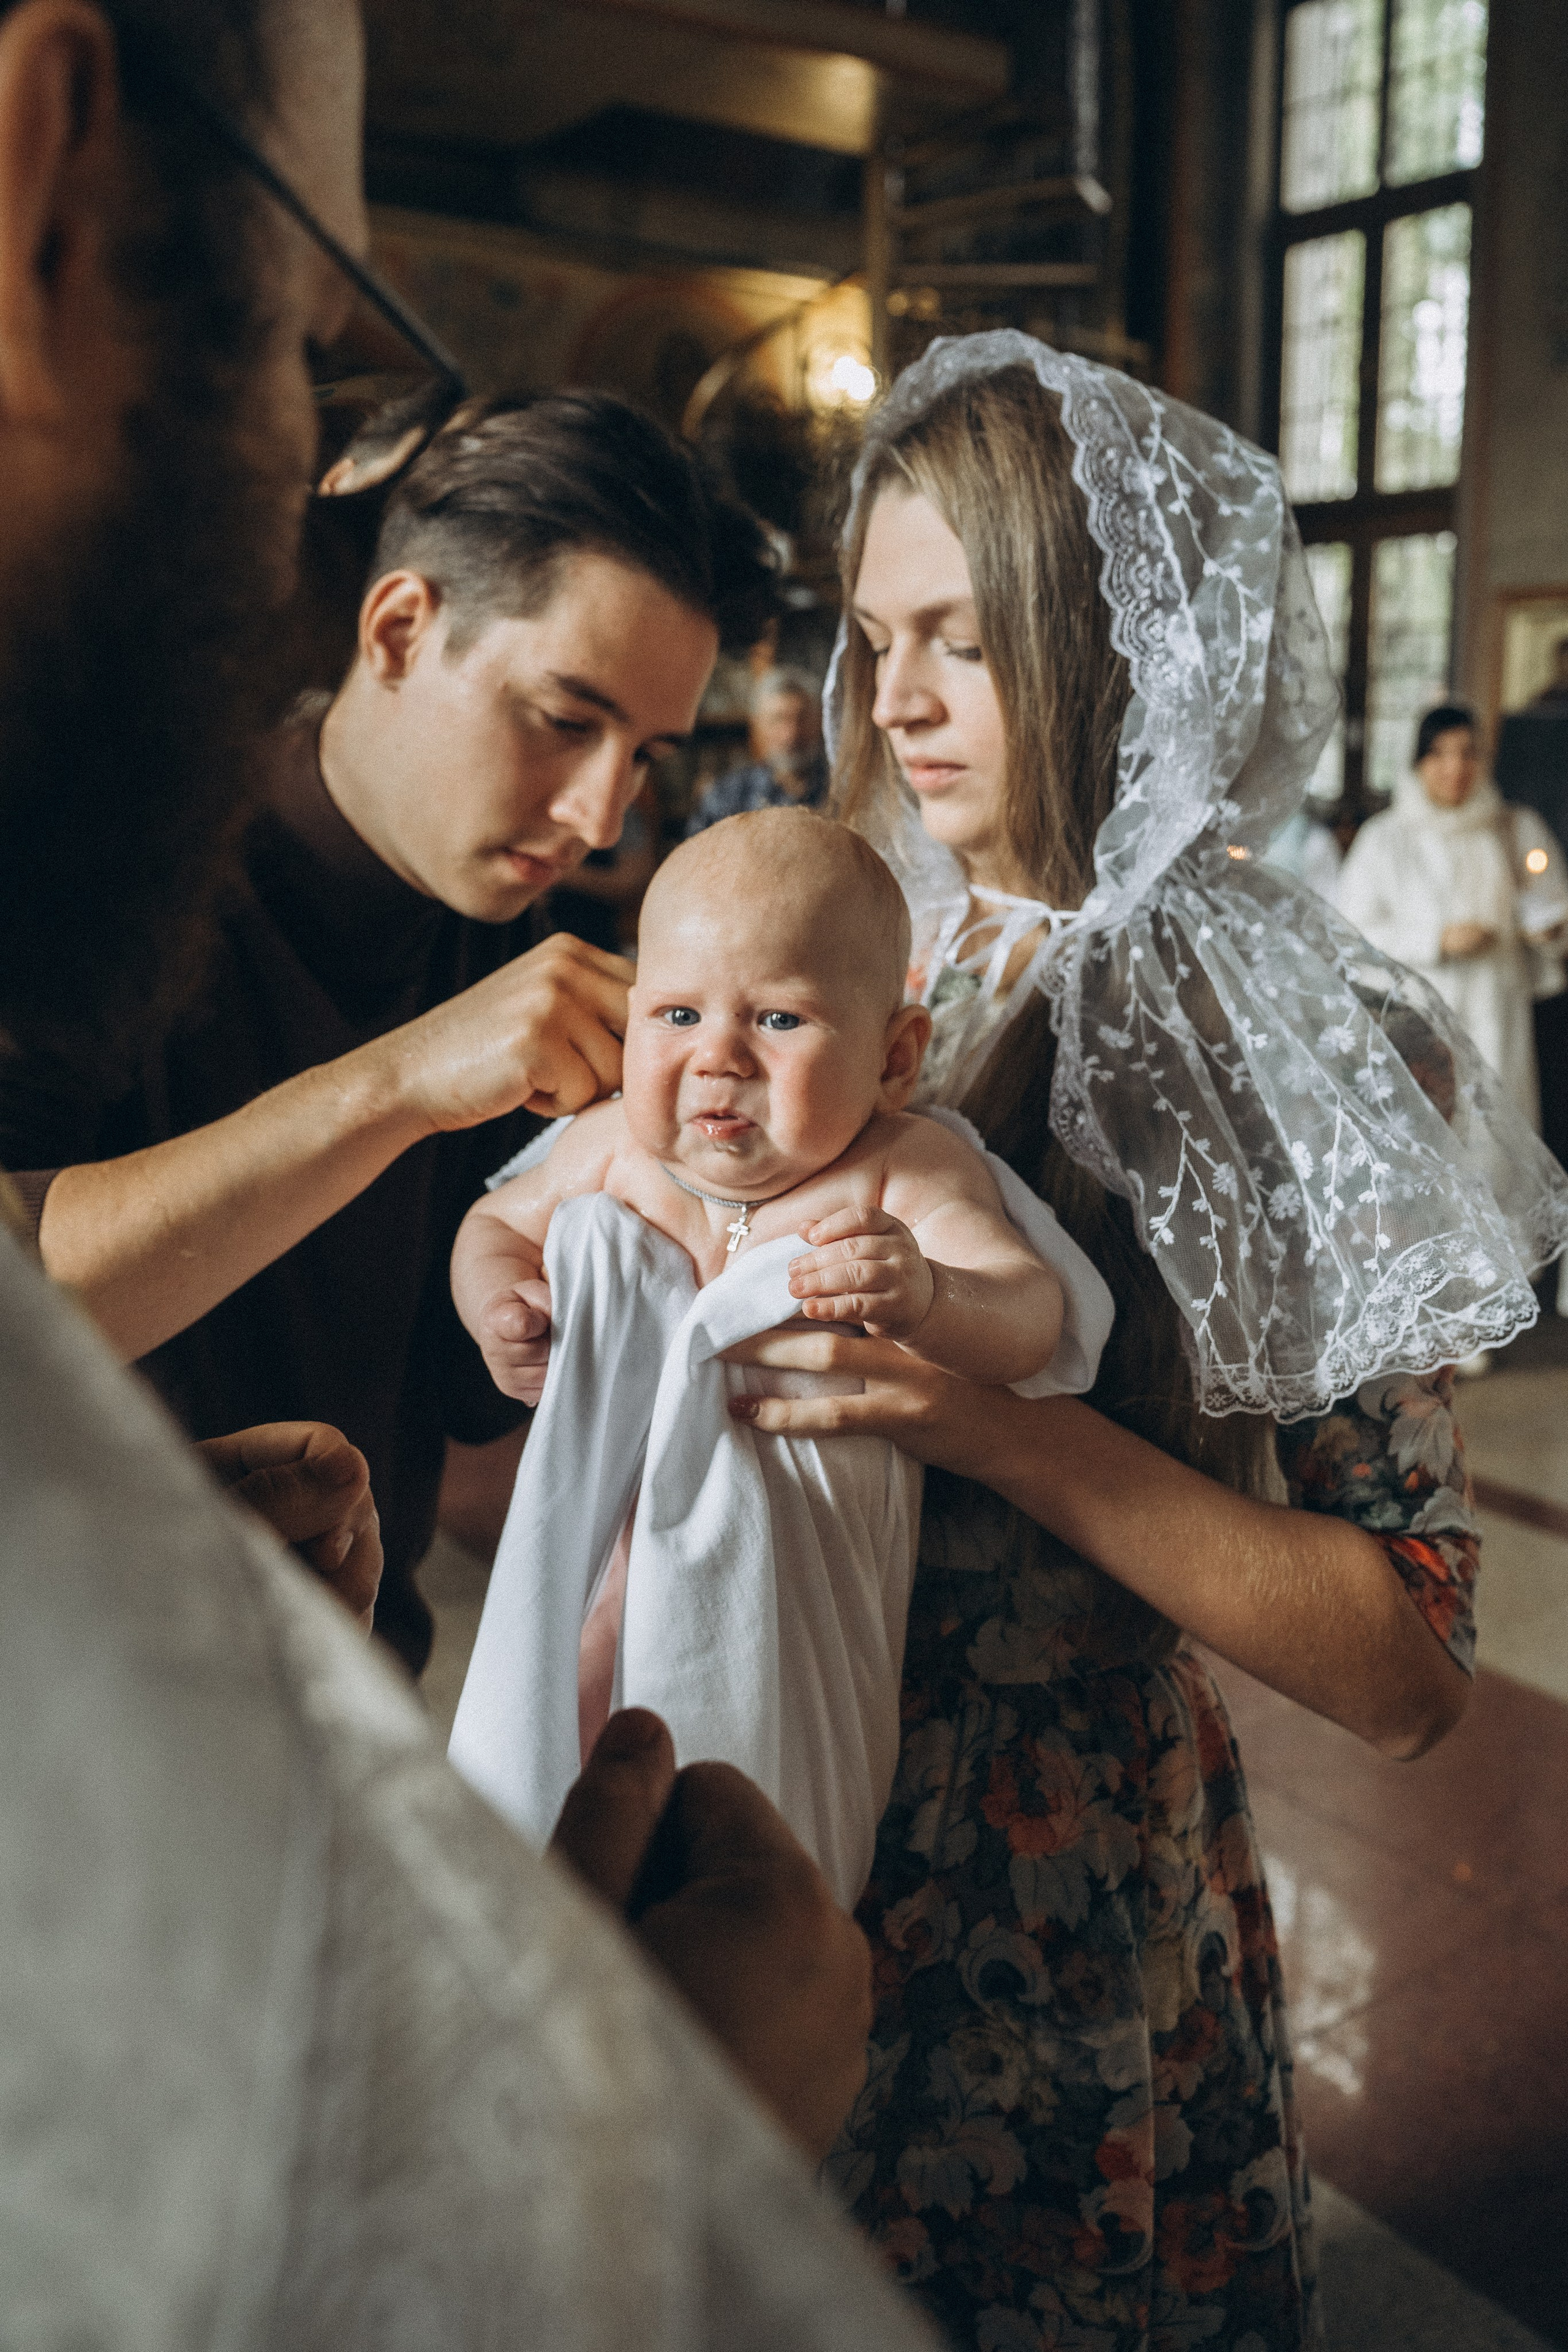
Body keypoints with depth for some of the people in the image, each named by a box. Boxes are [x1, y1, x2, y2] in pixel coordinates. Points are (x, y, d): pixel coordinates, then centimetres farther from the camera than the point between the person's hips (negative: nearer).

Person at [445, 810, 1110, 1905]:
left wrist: (929, 1297, -48)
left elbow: (1033, 1313, -26)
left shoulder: (907, 1174, -15)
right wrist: (493, 1300, -8)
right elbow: (499, 1220, 15)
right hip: (608, 1560, 3)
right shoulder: (611, 1148, -3)